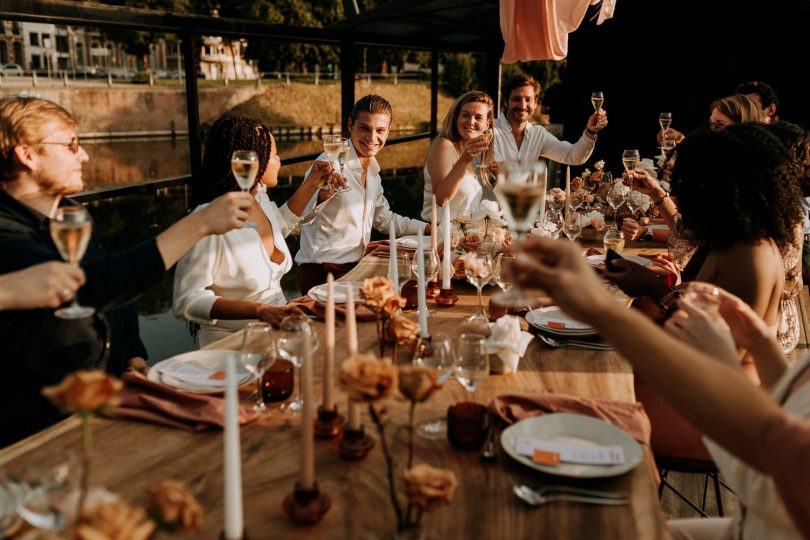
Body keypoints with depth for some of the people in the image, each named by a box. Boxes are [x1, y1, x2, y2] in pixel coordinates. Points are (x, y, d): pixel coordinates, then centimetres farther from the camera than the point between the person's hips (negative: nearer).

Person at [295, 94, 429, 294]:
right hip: (323, 271, -8)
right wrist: (322, 194, -45)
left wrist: (431, 229, 19)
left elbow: (383, 219, 24)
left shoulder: (373, 170, 10)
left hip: (357, 268, 8)